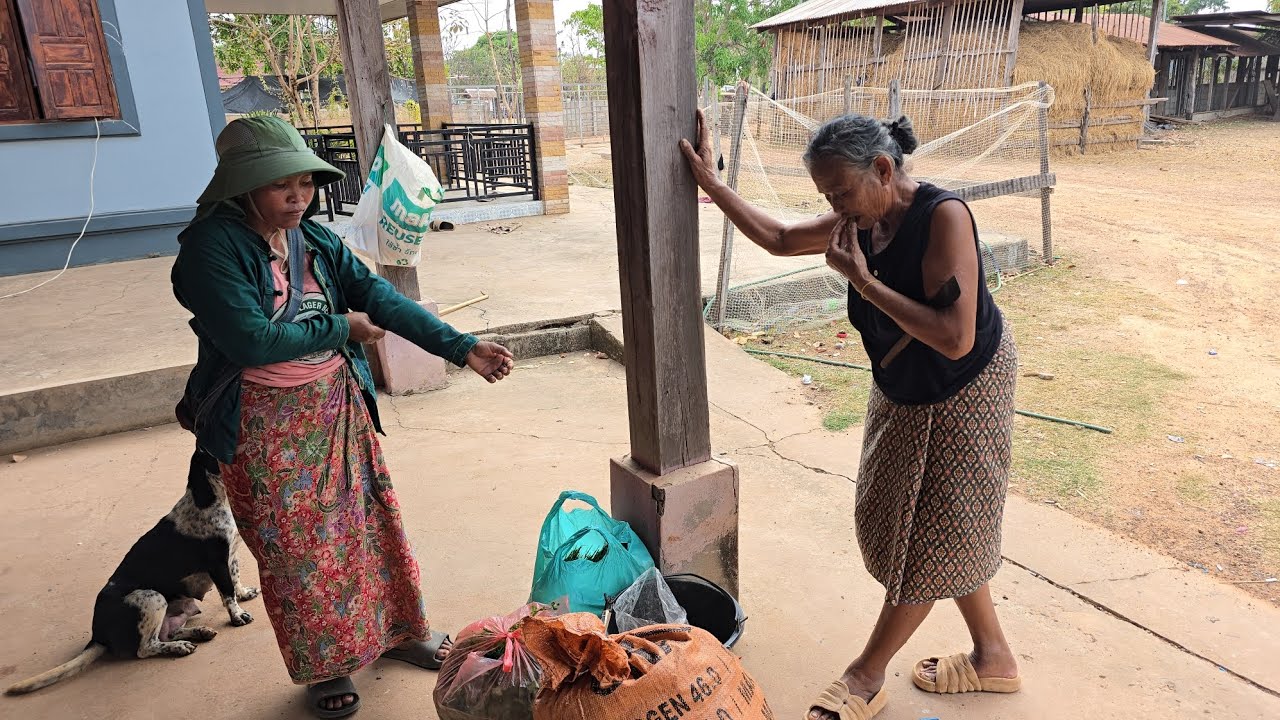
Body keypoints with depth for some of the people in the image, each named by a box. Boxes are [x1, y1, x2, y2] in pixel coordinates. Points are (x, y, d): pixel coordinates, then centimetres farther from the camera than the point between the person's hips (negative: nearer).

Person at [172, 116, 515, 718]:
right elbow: (250, 339, -26)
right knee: (295, 548, 8)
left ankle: (398, 630, 38)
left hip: (339, 409, 5)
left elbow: (379, 297, -6)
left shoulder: (315, 240, 1)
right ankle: (324, 667, 31)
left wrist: (462, 347, -16)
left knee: (370, 521, 16)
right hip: (266, 428, -5)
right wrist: (340, 328, -14)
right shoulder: (211, 246, -16)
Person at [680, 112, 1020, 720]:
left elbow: (955, 339, -34)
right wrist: (710, 182, 1)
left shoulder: (943, 216, -27)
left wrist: (863, 281, -32)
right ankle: (993, 656, 32)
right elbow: (780, 239, 7)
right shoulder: (863, 221, -6)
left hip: (964, 394, -8)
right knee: (928, 531, 15)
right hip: (904, 395, 8)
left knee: (931, 538, 5)